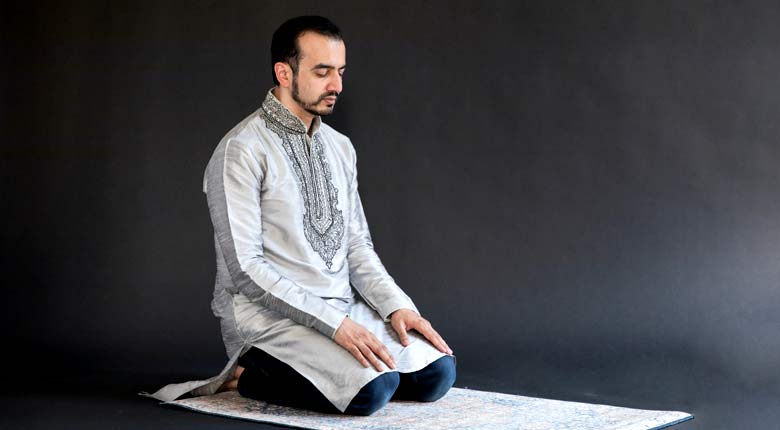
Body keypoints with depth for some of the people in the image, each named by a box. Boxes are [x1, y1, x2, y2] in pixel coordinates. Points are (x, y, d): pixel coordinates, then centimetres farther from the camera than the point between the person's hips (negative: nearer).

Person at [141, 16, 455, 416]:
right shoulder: (241, 151, -13)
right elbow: (244, 267, -18)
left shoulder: (340, 147, 11)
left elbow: (356, 244, 13)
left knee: (436, 373, -9)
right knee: (373, 389, -27)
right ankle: (247, 375, -4)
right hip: (269, 314, -7)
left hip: (343, 307, 7)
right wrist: (334, 322, -23)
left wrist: (395, 305, -5)